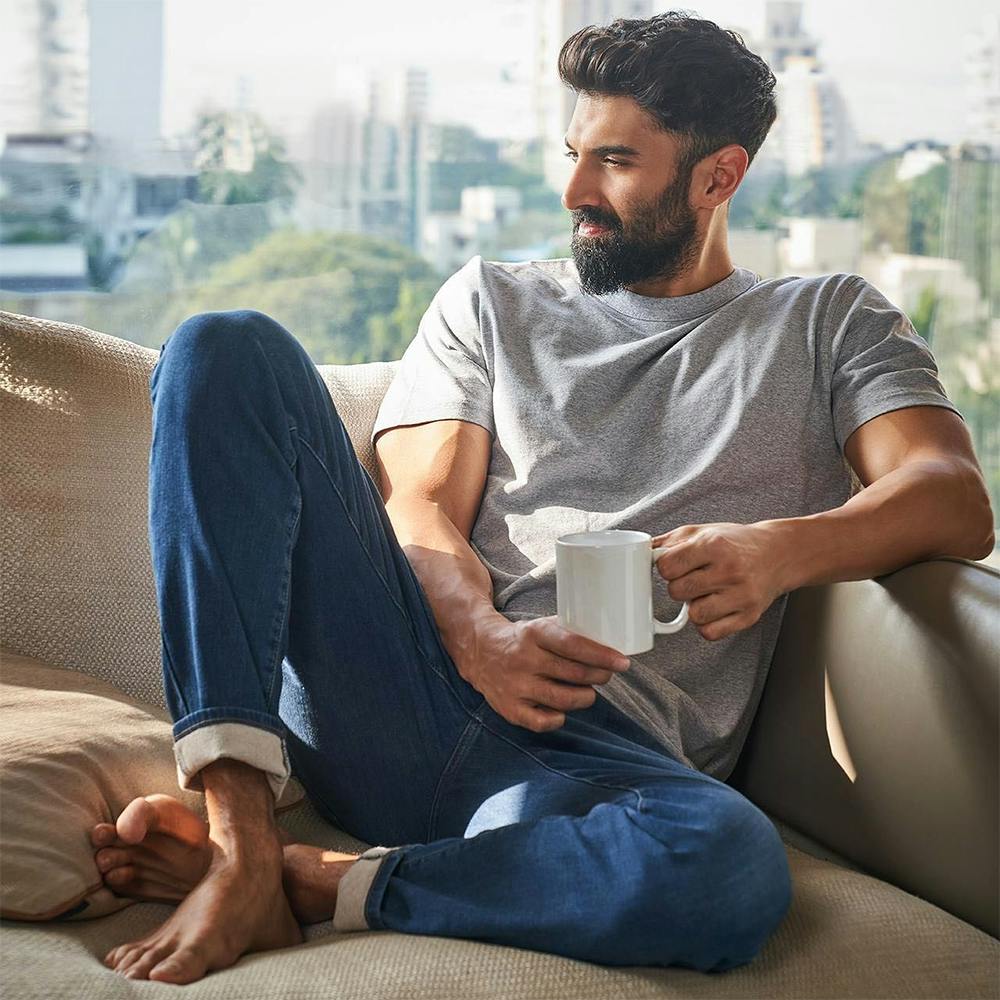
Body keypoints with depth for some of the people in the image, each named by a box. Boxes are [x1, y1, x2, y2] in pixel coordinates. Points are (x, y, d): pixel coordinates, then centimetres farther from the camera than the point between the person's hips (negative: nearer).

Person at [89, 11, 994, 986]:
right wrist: (481, 637, -15)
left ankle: (311, 882, -18)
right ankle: (244, 845, -25)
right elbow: (419, 507, 9)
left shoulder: (829, 323, 18)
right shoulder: (492, 300, 23)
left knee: (733, 870, -40)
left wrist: (783, 549, -21)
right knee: (229, 348, -15)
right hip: (408, 692, 2)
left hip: (603, 747, -2)